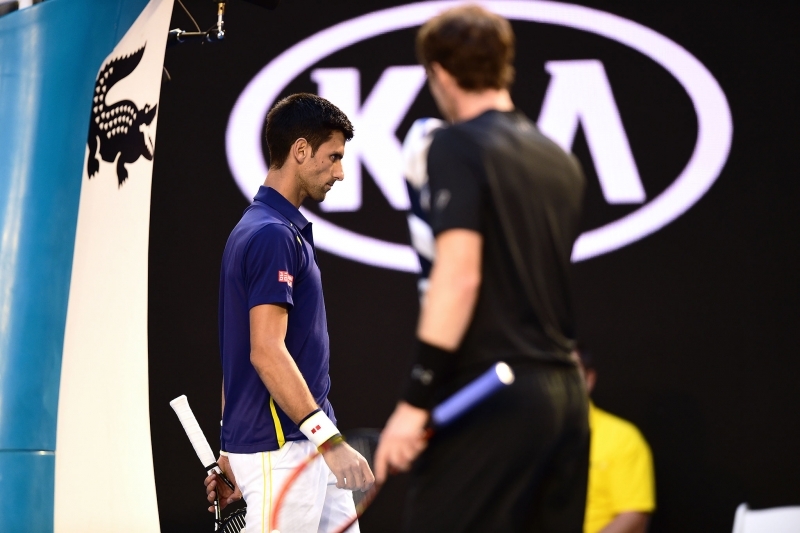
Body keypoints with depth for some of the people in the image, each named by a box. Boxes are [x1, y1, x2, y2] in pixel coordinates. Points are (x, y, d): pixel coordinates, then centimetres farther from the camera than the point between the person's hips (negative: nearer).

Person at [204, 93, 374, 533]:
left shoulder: (284, 229, 16)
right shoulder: (272, 235, -15)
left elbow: (241, 350, 19)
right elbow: (266, 352, -23)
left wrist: (232, 454, 22)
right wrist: (329, 439, -25)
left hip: (307, 447, 10)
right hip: (279, 451, -10)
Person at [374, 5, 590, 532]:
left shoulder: (459, 144, -7)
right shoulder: (560, 161, 14)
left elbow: (459, 276, -16)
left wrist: (415, 401, -17)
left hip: (491, 396, -7)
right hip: (565, 391, 7)